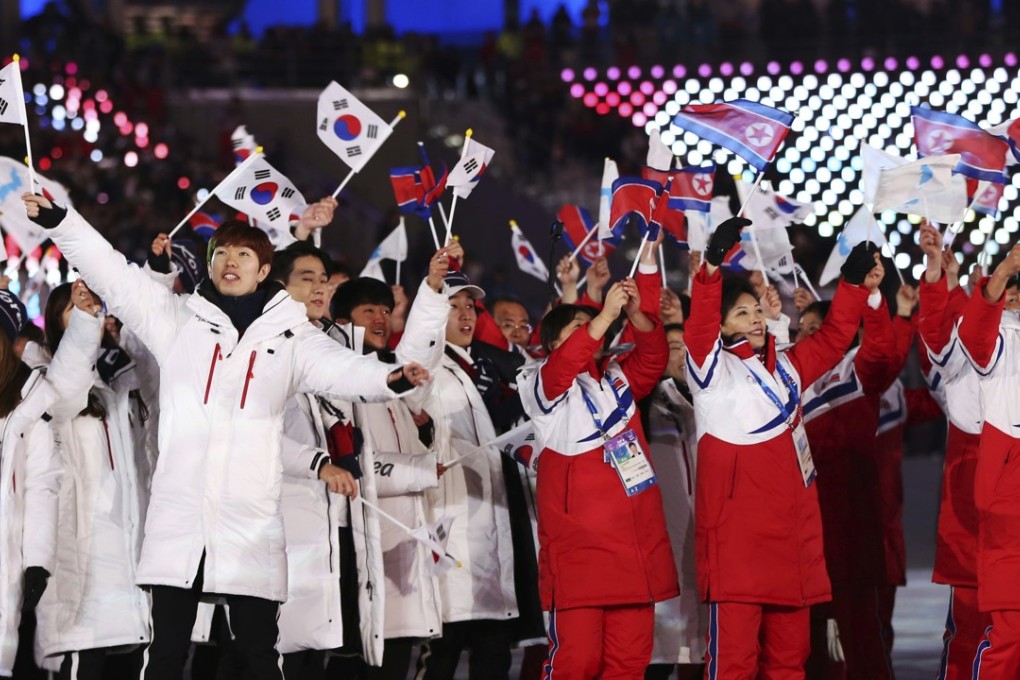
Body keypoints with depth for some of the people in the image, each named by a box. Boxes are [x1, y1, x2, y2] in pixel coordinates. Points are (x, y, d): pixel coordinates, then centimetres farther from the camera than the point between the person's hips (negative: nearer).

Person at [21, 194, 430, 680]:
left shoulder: (290, 335, 9)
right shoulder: (176, 319, 11)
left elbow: (339, 369, -5)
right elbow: (111, 272, 8)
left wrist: (388, 379, -26)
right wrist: (58, 220, -1)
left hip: (250, 519, -1)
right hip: (179, 514, 1)